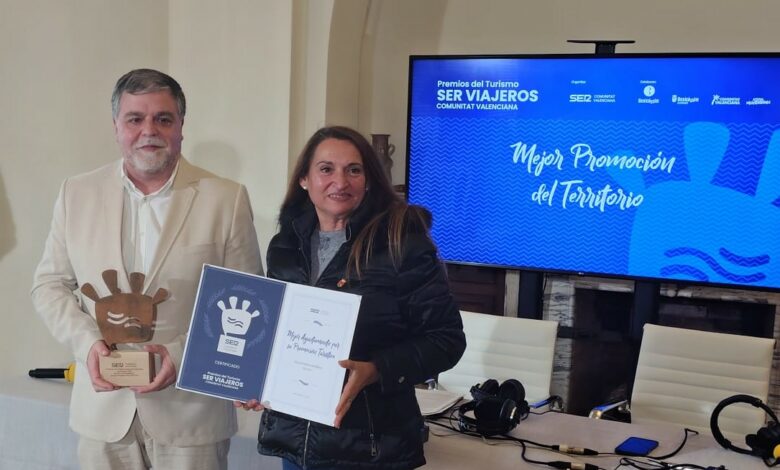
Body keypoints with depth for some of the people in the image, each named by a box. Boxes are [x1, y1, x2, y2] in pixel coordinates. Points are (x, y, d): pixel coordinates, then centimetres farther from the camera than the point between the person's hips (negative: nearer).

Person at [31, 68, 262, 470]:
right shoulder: (77, 193, 5)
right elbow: (49, 285, 10)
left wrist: (184, 352, -14)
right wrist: (87, 342, -8)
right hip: (103, 409, 2)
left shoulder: (226, 199, -3)